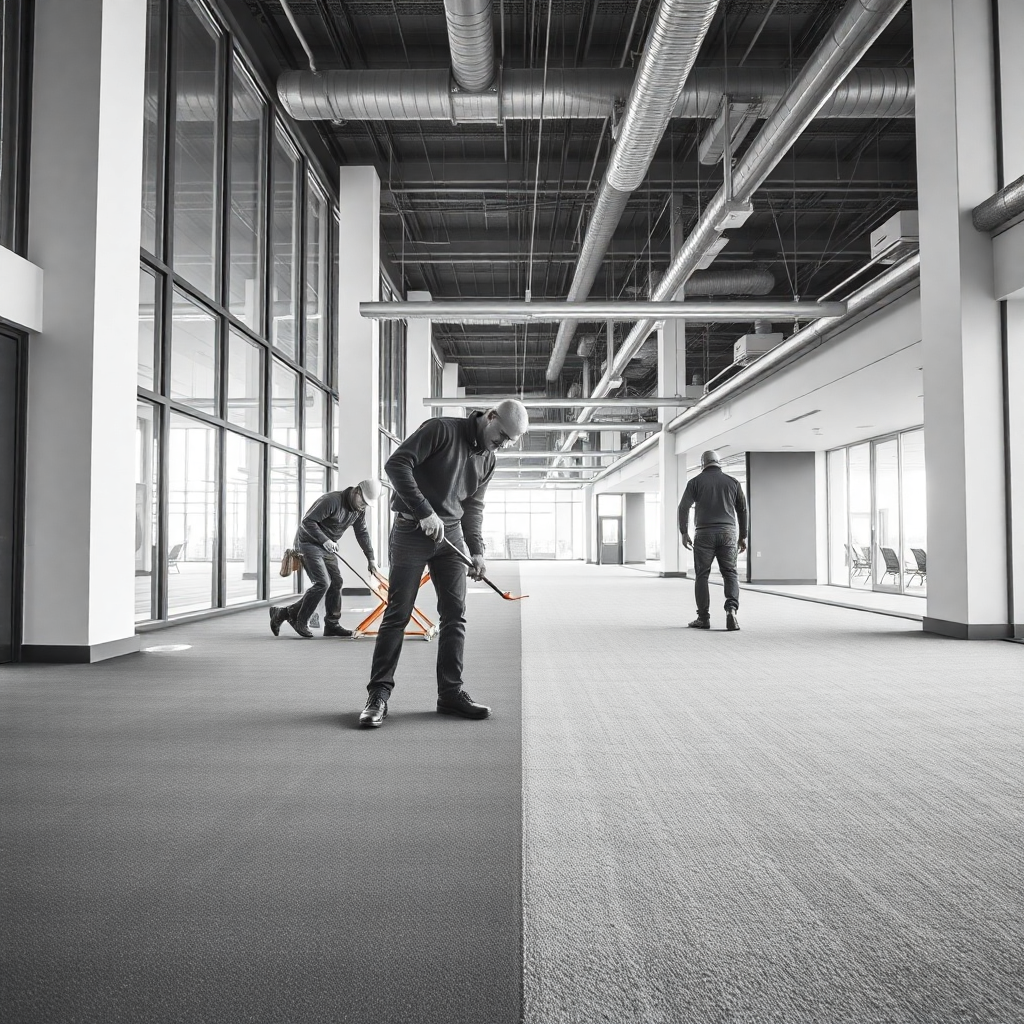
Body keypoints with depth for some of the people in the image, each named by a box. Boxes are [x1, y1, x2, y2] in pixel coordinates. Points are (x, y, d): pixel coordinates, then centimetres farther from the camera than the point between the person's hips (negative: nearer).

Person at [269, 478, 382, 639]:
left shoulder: (359, 509, 1)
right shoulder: (332, 500, -25)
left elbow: (362, 533, 11)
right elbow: (307, 521, -25)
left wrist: (371, 558, 9)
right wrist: (325, 540, -32)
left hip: (327, 547, 9)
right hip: (308, 543, -9)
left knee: (336, 583, 4)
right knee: (322, 583, -16)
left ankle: (332, 625, 12)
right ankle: (299, 621, -2)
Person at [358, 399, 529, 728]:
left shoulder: (487, 460, 10)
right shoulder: (442, 429, -13)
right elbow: (396, 464, -20)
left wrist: (477, 550, 4)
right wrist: (425, 512, -24)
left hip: (451, 534, 7)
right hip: (411, 531, -6)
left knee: (455, 614, 4)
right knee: (397, 614, -3)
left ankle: (451, 692, 13)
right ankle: (379, 694, 6)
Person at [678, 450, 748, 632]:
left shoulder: (695, 482, 6)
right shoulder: (733, 482, 12)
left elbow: (684, 507, -5)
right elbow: (742, 510, 11)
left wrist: (684, 533, -2)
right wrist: (743, 536, 16)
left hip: (704, 533, -1)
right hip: (727, 533, 1)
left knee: (702, 575, 5)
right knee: (730, 573, 5)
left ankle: (703, 618, 3)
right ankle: (732, 609, -17)